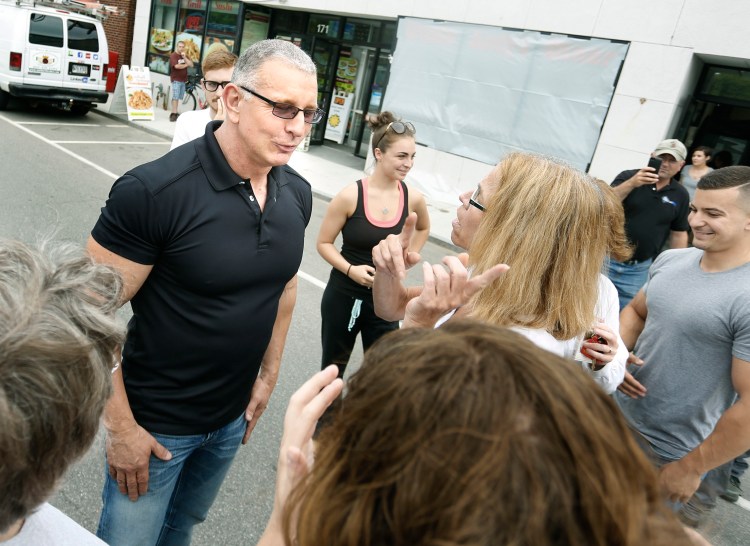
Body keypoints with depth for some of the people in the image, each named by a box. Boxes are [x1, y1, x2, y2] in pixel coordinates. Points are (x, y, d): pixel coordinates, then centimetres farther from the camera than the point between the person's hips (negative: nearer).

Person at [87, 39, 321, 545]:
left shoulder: (297, 193, -6)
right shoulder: (153, 190, -24)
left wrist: (268, 374, 10)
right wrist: (120, 427, -15)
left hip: (234, 416, 5)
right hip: (156, 423, -5)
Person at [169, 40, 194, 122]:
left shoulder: (185, 56, 15)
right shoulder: (173, 55, -6)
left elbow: (191, 65, 2)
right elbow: (177, 66, -21)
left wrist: (184, 57, -9)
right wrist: (186, 65, -5)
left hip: (183, 80, 7)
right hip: (176, 79, -7)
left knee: (179, 97, 8)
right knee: (175, 97, -12)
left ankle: (175, 113, 13)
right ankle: (173, 114, -13)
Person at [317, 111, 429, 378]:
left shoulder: (413, 198, -6)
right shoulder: (350, 195, -16)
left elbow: (423, 228, 17)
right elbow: (324, 242, -7)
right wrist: (350, 269, -22)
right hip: (343, 296, -2)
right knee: (333, 366, 19)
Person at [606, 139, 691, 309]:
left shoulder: (680, 195, 5)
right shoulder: (628, 177, -4)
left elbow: (678, 234, 11)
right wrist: (631, 183, -31)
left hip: (640, 269, 2)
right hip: (608, 258, -2)